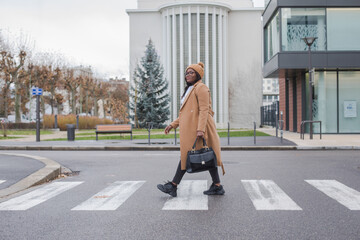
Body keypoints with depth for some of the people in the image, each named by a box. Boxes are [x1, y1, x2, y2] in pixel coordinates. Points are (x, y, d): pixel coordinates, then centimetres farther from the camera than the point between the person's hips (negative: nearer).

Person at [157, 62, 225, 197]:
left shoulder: (201, 88, -6)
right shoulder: (190, 90, 24)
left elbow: (204, 110, -16)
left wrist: (200, 129, -25)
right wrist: (173, 125, 19)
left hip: (197, 129, -10)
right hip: (189, 129, 10)